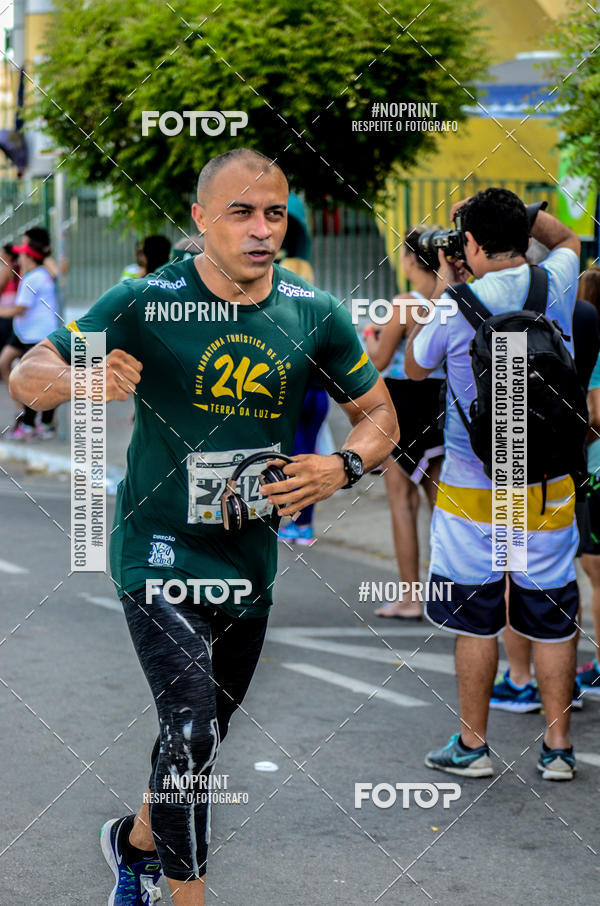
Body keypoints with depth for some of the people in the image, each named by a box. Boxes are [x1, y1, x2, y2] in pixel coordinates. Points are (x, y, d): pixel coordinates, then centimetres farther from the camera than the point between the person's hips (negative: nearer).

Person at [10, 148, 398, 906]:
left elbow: (378, 414, 7)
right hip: (159, 552, -5)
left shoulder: (316, 315, -4)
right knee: (191, 728, -20)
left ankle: (137, 841, 47)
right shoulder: (144, 303, -14)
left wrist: (342, 466, -15)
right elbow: (27, 374, -9)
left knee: (204, 732, 19)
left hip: (251, 558, 5)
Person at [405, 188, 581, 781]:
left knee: (475, 620, 7)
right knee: (552, 619, 8)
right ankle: (557, 748, 13)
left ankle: (472, 746, 15)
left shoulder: (456, 308, -12)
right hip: (549, 487, 3)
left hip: (473, 490, -3)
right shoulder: (557, 285, -2)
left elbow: (414, 368, 8)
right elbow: (567, 238, 23)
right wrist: (515, 212, 13)